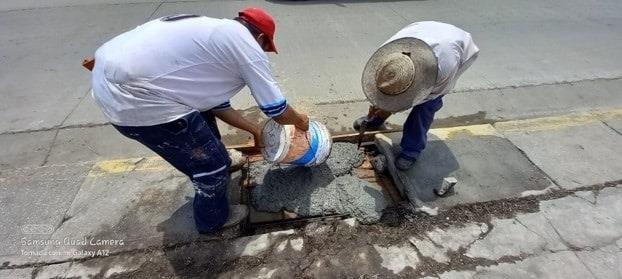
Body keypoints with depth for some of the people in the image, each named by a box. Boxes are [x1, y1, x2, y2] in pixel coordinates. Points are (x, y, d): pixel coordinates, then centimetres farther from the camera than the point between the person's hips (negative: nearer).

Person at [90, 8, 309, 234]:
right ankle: (213, 219, 34)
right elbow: (278, 111, -2)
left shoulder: (218, 33, 20)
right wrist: (300, 121, 20)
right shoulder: (248, 48, -7)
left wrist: (254, 129, 29)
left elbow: (217, 103, 23)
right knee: (212, 164, 5)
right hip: (132, 97, -10)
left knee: (203, 112, 30)